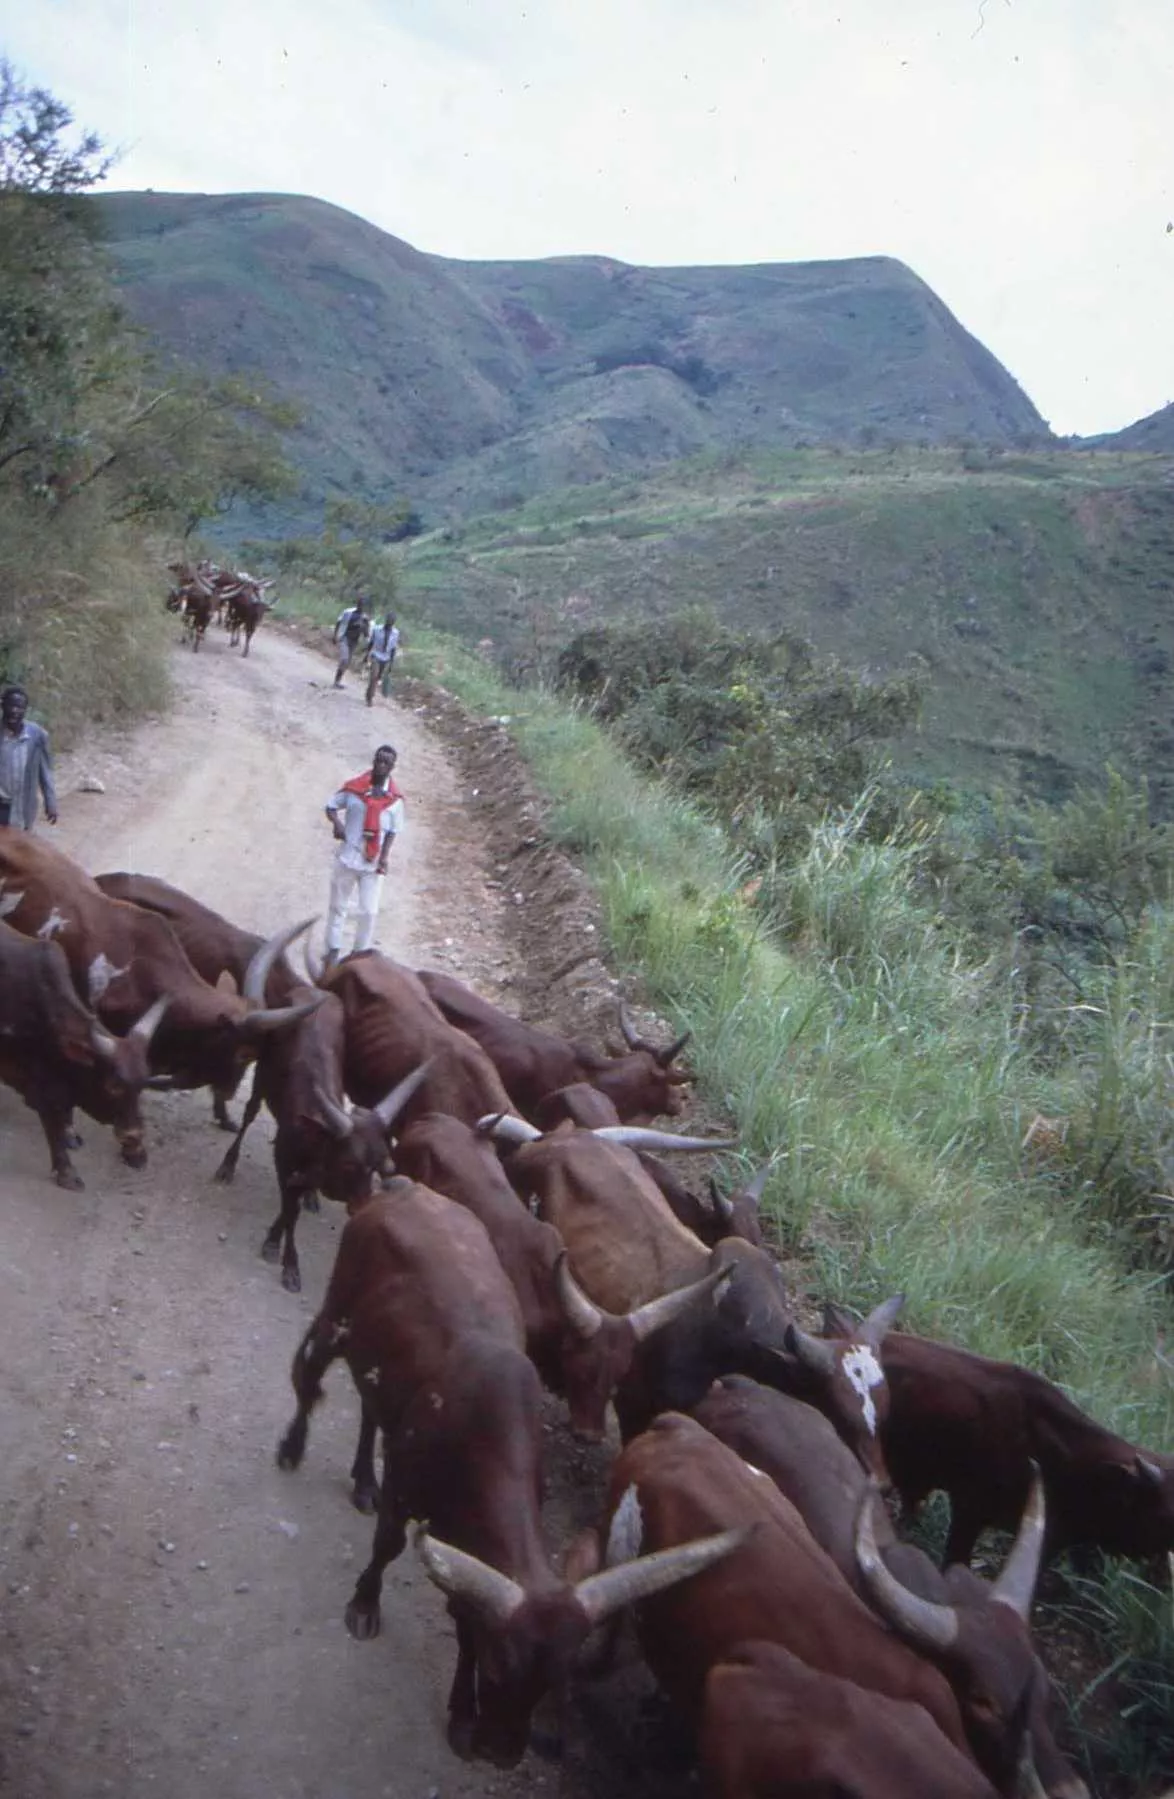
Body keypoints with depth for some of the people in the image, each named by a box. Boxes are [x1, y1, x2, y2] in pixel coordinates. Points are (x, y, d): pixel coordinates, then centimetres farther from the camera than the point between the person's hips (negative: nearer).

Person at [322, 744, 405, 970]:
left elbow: (393, 831, 0)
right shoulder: (354, 788, -6)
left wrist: (384, 857, -11)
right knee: (338, 906, 13)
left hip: (374, 863, 0)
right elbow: (331, 805, 5)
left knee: (369, 911, 3)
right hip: (348, 857, 0)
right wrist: (337, 823, -15)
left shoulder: (395, 798, -4)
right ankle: (333, 950, 27)